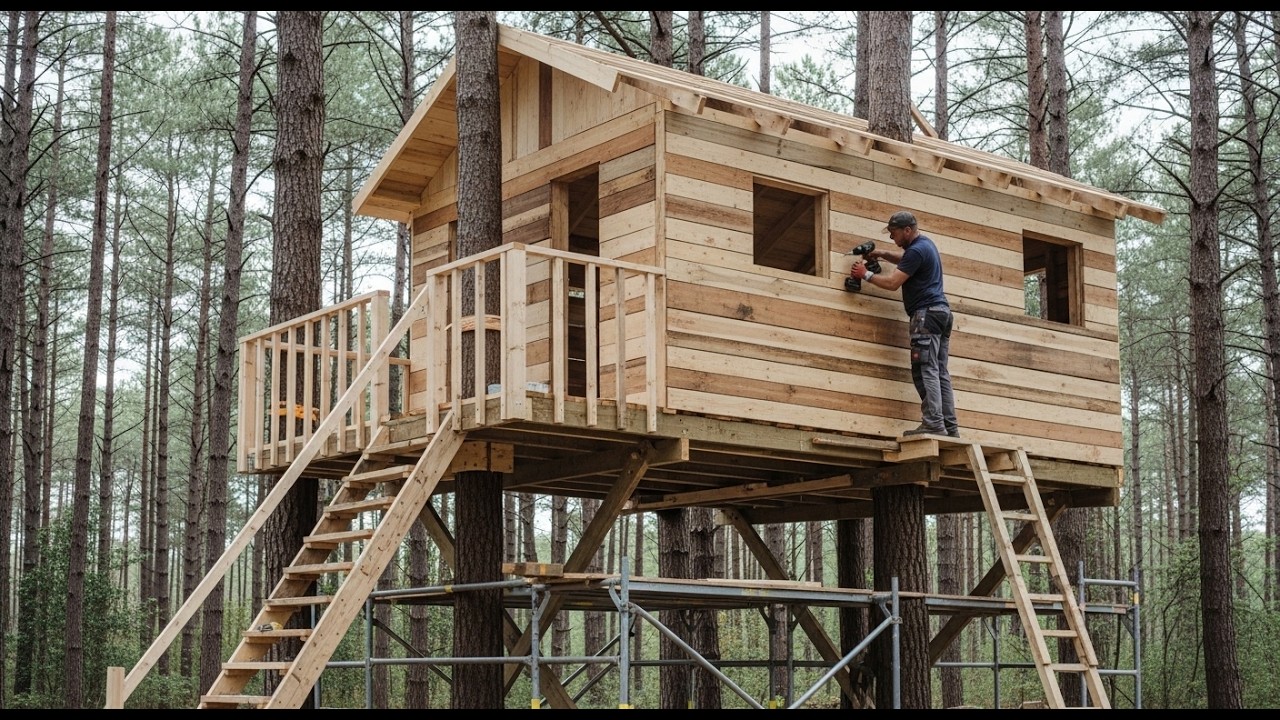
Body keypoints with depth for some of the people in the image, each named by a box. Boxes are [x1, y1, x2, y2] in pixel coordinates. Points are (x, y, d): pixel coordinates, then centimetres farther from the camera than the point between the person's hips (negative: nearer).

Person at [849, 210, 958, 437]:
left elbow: (892, 282, -13)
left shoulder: (917, 250, -12)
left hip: (927, 313, -10)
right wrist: (883, 254, 24)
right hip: (941, 312, 10)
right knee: (940, 372, 5)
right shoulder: (925, 243, 19)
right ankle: (950, 427, 1)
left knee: (926, 370, -14)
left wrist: (865, 274, 1)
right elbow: (905, 260, 41)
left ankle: (933, 424, -22)